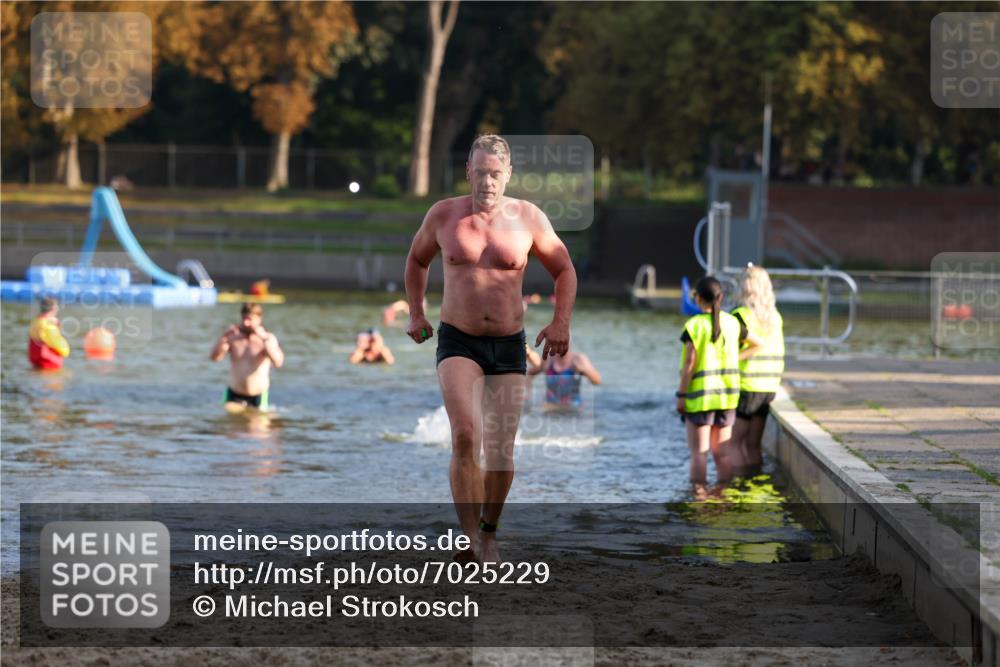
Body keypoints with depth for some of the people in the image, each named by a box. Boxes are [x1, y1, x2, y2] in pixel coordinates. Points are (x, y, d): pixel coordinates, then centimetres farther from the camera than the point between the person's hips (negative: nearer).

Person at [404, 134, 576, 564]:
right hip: (457, 341, -1)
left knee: (502, 453, 2)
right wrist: (416, 313, 12)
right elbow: (417, 259, 19)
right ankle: (471, 538, -17)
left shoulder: (528, 218, -2)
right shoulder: (444, 215, -1)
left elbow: (564, 270, 9)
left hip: (509, 346, 1)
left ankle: (488, 532, 25)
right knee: (465, 435, -22)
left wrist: (561, 322, -4)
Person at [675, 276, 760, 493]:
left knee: (699, 452, 1)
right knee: (722, 452, 11)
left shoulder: (694, 326, -13)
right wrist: (735, 360, 11)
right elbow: (757, 344, 13)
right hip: (727, 396, 4)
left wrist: (681, 395, -9)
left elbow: (690, 364, -15)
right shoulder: (732, 323, 2)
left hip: (700, 396, -4)